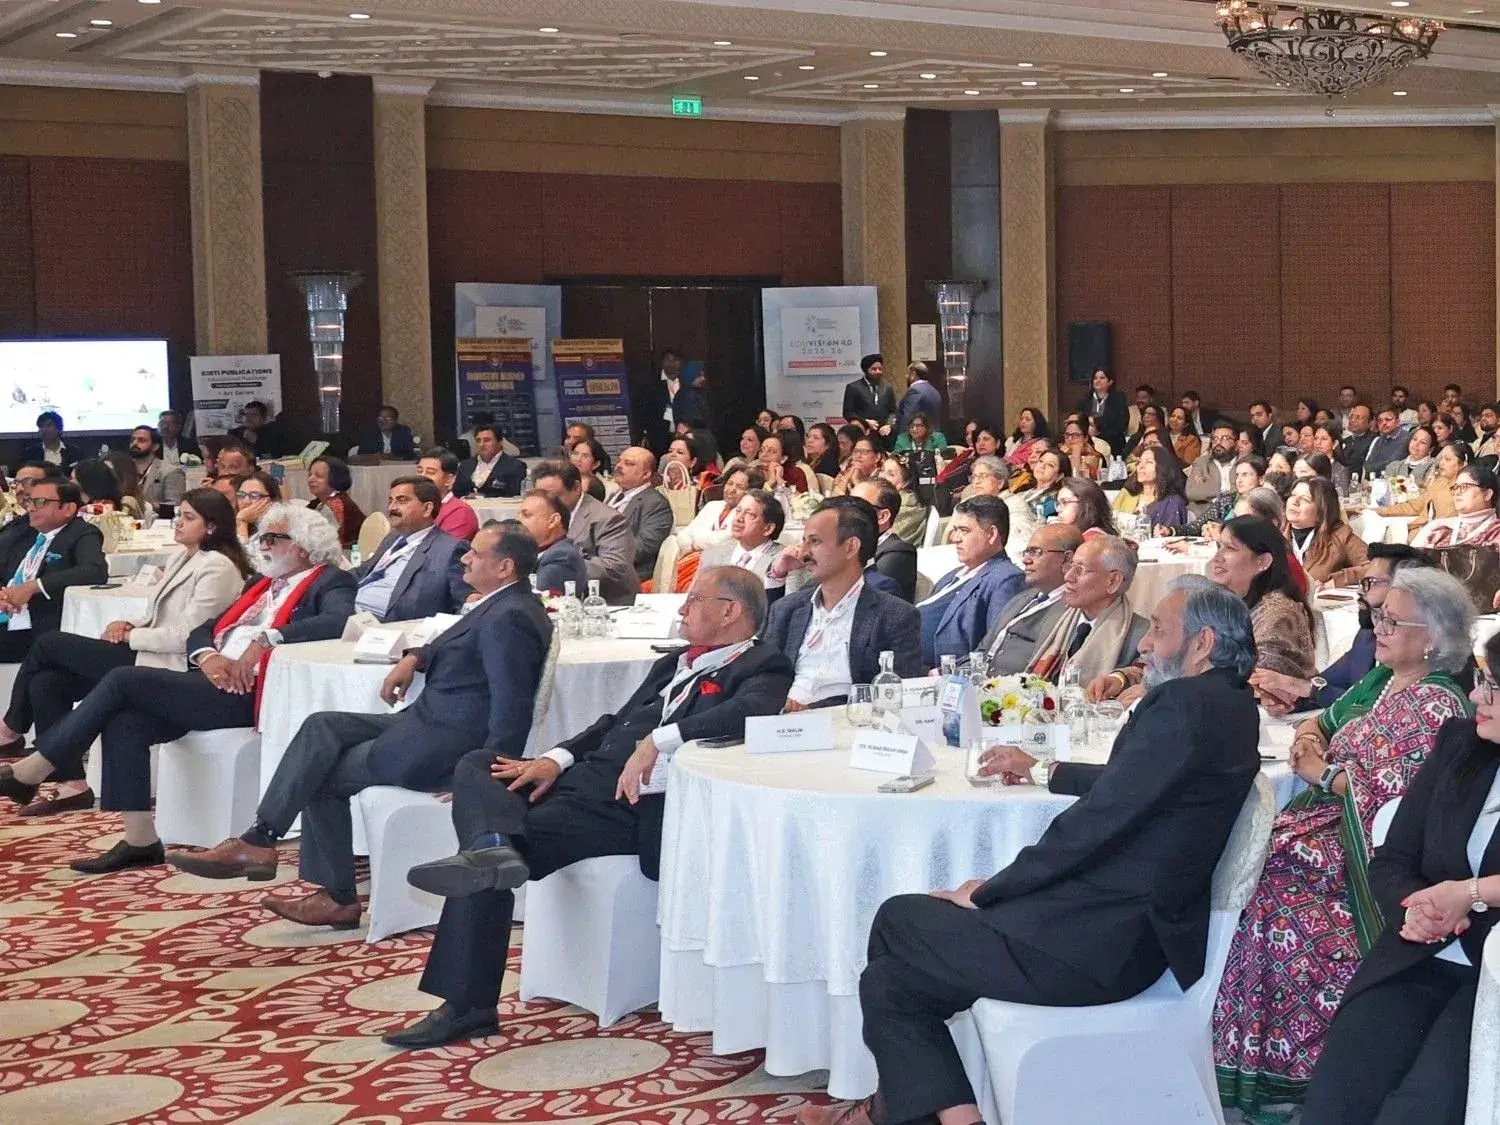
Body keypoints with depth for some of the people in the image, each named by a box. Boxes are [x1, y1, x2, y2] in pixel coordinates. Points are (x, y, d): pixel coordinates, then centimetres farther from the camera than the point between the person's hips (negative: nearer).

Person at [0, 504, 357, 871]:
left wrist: (265, 639, -23)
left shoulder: (330, 583, 2)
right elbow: (201, 631, 22)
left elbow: (340, 621, -22)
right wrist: (207, 656, -2)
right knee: (125, 721, -16)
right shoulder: (261, 583, 26)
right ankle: (140, 841, -10)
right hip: (214, 681, 8)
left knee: (124, 680, -17)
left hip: (247, 692, -8)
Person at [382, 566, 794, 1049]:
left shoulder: (762, 667, 1)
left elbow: (749, 711, -22)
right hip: (587, 776, 9)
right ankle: (493, 847, -38)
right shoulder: (674, 665, 30)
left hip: (637, 801, -9)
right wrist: (555, 759, 7)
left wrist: (658, 741, -26)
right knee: (475, 767, -14)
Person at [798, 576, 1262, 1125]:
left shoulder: (1182, 705, -18)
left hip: (1101, 945, -10)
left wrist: (987, 892, -9)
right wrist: (1039, 769, 36)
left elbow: (1095, 823, -20)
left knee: (898, 919, 2)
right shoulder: (1229, 706, 12)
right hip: (1131, 927, 10)